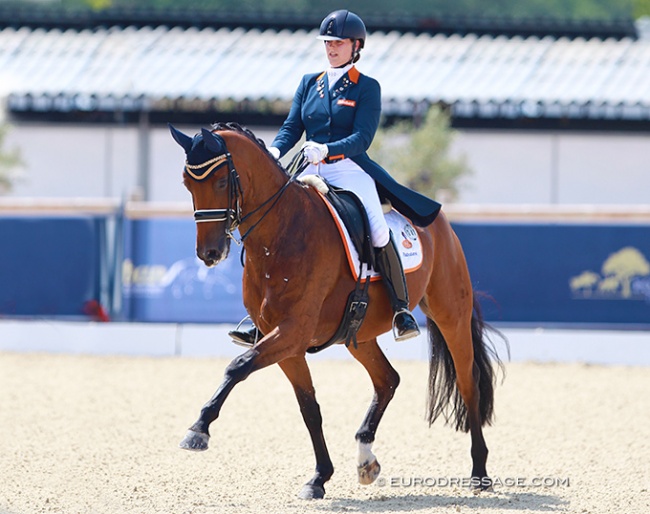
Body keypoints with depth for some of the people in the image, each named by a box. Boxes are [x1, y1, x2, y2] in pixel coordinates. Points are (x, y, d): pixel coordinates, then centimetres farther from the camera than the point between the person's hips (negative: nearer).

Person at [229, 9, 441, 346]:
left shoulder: (367, 88, 2)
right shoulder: (309, 84, 16)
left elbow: (362, 138, -9)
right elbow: (291, 128, 10)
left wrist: (327, 150, -27)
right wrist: (274, 151, -12)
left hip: (350, 171, -4)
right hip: (312, 174, 5)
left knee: (377, 231, -28)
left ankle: (401, 309, -17)